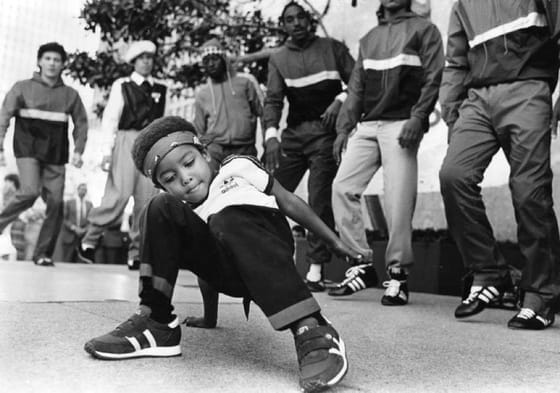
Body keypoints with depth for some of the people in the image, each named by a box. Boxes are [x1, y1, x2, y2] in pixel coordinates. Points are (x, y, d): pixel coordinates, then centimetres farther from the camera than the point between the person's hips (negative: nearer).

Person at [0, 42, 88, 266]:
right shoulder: (23, 88, 6)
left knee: (55, 202, -6)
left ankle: (43, 253, 4)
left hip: (56, 155, 2)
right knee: (30, 191, -25)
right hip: (28, 149, -2)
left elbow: (81, 124, 13)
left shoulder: (70, 94, 11)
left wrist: (78, 151, 0)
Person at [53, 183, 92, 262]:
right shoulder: (68, 203, 7)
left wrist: (84, 230, -8)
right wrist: (74, 228, -13)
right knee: (63, 262, -7)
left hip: (83, 237, 2)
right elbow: (63, 219, 0)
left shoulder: (89, 204, 13)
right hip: (68, 237, -1)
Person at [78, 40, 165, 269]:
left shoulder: (161, 90, 17)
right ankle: (90, 240, 4)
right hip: (126, 141, -3)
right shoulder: (122, 85, 9)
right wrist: (107, 150, -6)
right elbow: (109, 119, 4)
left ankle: (137, 254, 5)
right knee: (120, 194, -15)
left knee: (147, 199, -3)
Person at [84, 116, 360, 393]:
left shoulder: (238, 168, 2)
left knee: (226, 220, -36)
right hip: (231, 279, 4)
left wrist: (334, 242, 12)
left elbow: (289, 203, 8)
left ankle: (310, 330, -41)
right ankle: (156, 322, -12)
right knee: (160, 210, -9)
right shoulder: (182, 211, 12)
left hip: (272, 253, -4)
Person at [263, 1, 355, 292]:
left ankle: (316, 269, -5)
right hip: (293, 133, 3)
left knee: (319, 200, -9)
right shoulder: (278, 59, 10)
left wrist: (340, 100, -15)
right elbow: (273, 100, -1)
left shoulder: (332, 48, 6)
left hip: (326, 131, -3)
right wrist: (271, 135, -17)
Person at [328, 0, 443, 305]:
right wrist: (344, 128, 11)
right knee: (342, 187, -8)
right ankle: (362, 265, -1)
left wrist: (418, 117, -14)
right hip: (368, 125, 5)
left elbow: (433, 78, -1)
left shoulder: (423, 29, 11)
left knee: (398, 200, -12)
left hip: (402, 125, -5)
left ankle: (398, 273, -1)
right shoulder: (369, 38, 25)